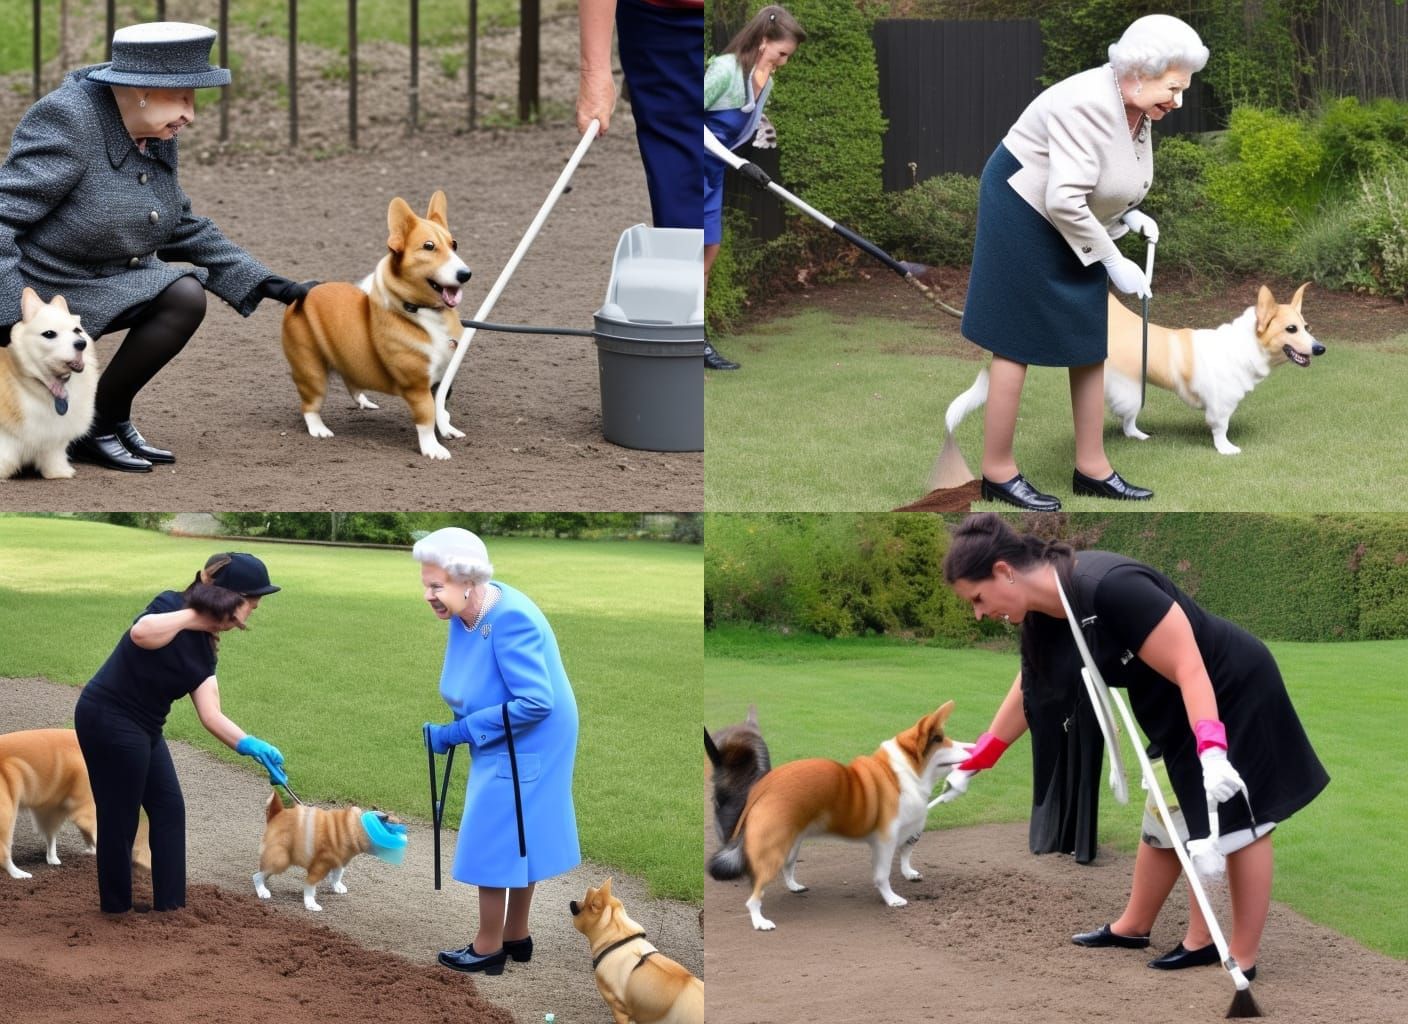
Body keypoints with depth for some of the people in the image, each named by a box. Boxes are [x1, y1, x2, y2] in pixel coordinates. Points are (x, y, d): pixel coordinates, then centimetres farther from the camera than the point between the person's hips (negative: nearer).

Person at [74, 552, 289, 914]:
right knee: (120, 817, 1)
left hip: (142, 730, 10)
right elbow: (141, 634, -39)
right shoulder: (170, 608, -15)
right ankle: (116, 909, 15)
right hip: (109, 721, -10)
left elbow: (211, 715, 1)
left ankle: (169, 905, 22)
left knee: (169, 808, 14)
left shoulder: (203, 648, 9)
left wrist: (250, 746, -15)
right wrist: (195, 614, -25)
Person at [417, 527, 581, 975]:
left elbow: (536, 702, -31)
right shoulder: (465, 611, -3)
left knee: (495, 839, 0)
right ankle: (516, 938, 31)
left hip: (524, 748, -9)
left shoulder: (510, 621, -31)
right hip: (503, 746, 9)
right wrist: (449, 729, -1)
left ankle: (488, 949, 12)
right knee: (516, 838, 19)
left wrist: (462, 730, -24)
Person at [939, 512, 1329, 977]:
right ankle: (1135, 928, 33)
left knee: (1239, 823, -1)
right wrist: (977, 760, 20)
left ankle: (1242, 962, 5)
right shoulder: (1042, 616, -7)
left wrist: (1210, 751, -41)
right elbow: (1031, 691, 13)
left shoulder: (1111, 587, -35)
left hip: (1232, 690, -8)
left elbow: (1189, 667, -34)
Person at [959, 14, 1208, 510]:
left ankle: (1091, 468, 15)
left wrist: (1126, 215, 0)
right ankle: (997, 472, 8)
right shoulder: (1089, 104, -29)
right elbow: (1064, 200, -30)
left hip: (1069, 226, 9)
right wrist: (1113, 262, -22)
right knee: (1016, 345, -1)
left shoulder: (1136, 107, -1)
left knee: (1092, 342, 8)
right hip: (1023, 214, -9)